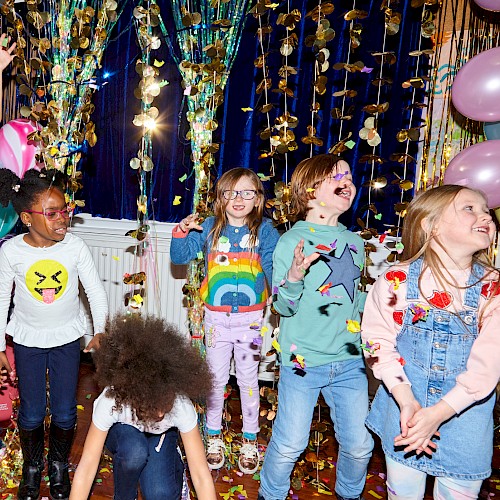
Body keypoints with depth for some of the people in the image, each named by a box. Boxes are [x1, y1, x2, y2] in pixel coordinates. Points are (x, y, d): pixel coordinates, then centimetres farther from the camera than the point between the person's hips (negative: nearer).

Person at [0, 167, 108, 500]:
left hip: (68, 338, 0)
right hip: (28, 340, 0)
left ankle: (59, 466, 37)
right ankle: (32, 467, 39)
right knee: (32, 413, 10)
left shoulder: (75, 247, -16)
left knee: (65, 413, 9)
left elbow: (96, 291, -6)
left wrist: (100, 332, -9)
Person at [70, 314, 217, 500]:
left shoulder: (181, 405, -38)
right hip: (123, 431, 0)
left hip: (162, 435, 0)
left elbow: (201, 473, -32)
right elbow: (87, 465, -34)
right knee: (134, 452, -36)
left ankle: (174, 469, 10)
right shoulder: (112, 401, -39)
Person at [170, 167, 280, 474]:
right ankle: (214, 437, 34)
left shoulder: (264, 230, -5)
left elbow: (275, 269, -10)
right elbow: (180, 257, 3)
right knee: (216, 379, 14)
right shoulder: (209, 228, 0)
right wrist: (181, 232, -13)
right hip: (217, 317, 1)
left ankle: (250, 441, 31)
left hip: (251, 318, -1)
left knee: (248, 380, 12)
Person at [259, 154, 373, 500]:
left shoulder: (355, 242, 8)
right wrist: (293, 278, -29)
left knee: (359, 444, 12)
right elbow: (284, 307, -11)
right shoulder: (292, 240, -9)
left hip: (349, 361, 5)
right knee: (290, 445, 3)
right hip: (303, 360, -4)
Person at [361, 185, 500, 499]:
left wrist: (439, 413, -22)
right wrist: (407, 402, -20)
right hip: (404, 413, 0)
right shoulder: (396, 281, -9)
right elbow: (379, 343, -9)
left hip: (464, 416, 1)